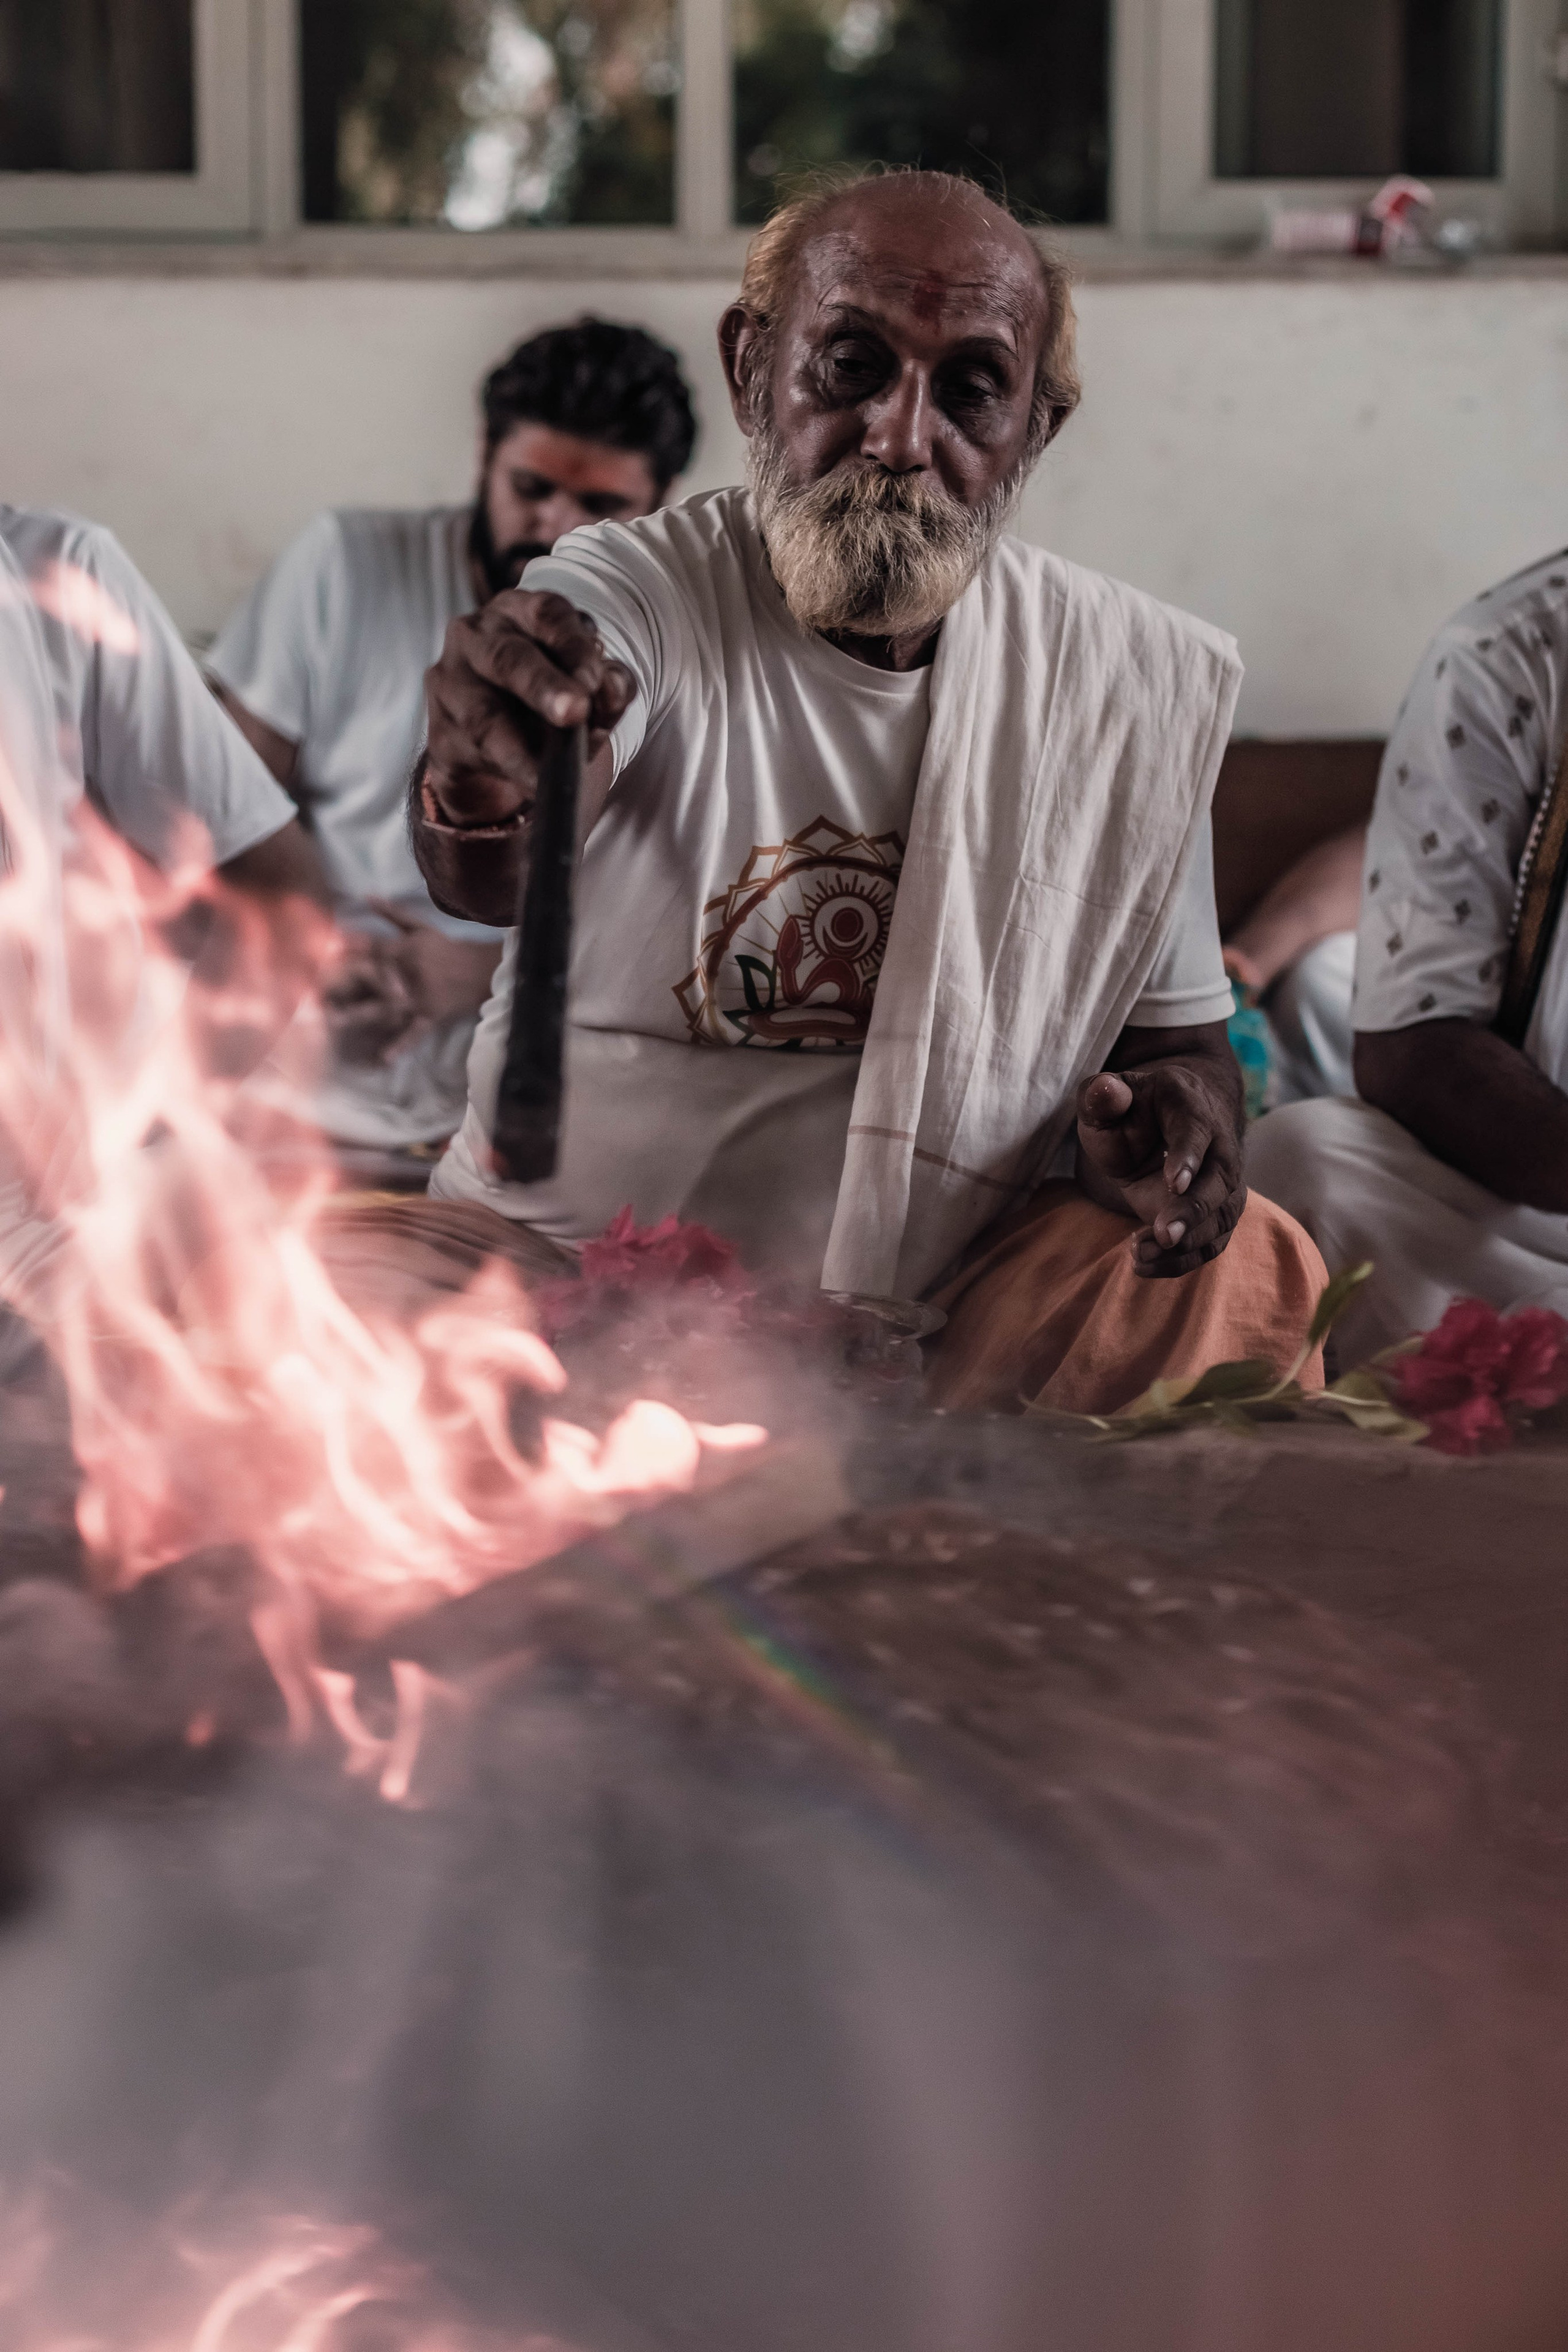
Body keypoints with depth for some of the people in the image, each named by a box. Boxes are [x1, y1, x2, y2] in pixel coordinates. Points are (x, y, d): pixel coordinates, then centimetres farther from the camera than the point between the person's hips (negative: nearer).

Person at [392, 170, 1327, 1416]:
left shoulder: (1142, 681, 2)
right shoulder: (635, 597, -9)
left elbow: (1175, 1029, 13)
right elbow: (488, 879, -31)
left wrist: (1175, 1106, -13)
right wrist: (481, 794, -58)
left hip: (949, 1304, 2)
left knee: (1248, 1262, -24)